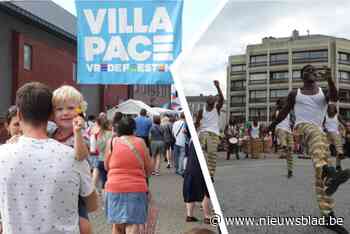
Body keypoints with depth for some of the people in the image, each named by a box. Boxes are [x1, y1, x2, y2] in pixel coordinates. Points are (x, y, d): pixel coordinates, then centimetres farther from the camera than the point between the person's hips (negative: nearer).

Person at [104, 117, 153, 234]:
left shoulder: (112, 142, -1)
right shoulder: (140, 142, 0)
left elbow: (106, 166, 9)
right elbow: (149, 169, 6)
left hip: (115, 187, 1)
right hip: (137, 188, -1)